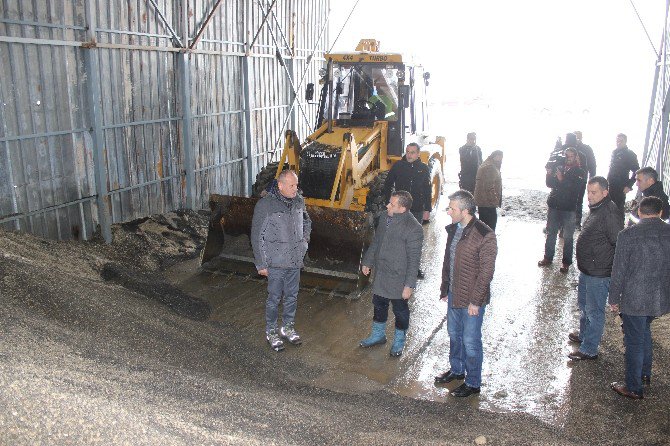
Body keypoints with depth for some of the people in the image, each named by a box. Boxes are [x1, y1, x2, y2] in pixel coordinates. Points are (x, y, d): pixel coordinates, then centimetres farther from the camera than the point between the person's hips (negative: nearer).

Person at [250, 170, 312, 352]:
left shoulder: (299, 201, 2)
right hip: (276, 262, -5)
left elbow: (306, 221, 24)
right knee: (274, 298, 6)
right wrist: (261, 264, -10)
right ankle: (271, 331, 23)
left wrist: (305, 239, 9)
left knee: (292, 296, 16)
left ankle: (288, 327, 33)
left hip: (295, 261, 5)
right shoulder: (265, 205, -15)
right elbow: (257, 236, -11)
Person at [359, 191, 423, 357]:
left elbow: (413, 259, -20)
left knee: (400, 311, 12)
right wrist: (367, 262, 17)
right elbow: (375, 243, 14)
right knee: (379, 305, 21)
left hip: (398, 279, -6)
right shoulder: (384, 220, -1)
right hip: (380, 275, 7)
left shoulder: (413, 228, -22)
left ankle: (399, 342, 33)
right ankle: (378, 335, 43)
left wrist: (409, 285, -19)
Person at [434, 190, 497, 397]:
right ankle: (456, 370, 43)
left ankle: (473, 383, 24)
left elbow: (486, 272, -19)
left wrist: (475, 301, -18)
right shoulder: (453, 229, 3)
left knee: (470, 341, 5)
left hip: (471, 299, -8)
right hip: (453, 295, 8)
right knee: (454, 334, 22)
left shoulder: (484, 236, -22)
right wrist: (444, 290, 14)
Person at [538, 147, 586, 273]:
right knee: (550, 233, 11)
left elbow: (574, 188, -17)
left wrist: (562, 179, -27)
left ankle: (566, 262, 9)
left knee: (567, 237, 2)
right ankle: (548, 258, 22)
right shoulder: (558, 168, 8)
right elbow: (549, 184, 3)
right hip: (554, 206, 4)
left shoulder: (579, 172, -2)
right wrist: (549, 174, -14)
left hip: (569, 209, -4)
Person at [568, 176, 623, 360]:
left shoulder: (610, 213, -24)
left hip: (599, 274, -10)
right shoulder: (595, 209, 7)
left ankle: (589, 350, 15)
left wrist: (615, 272, -18)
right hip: (586, 270, 10)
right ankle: (584, 336, 44)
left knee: (594, 311, 3)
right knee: (584, 305, 25)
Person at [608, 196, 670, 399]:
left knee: (634, 342, 8)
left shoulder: (628, 234, -15)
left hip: (634, 299, -5)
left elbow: (619, 270, -12)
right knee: (644, 330, 28)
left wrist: (614, 299, 0)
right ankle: (645, 374, 40)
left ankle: (634, 388, 21)